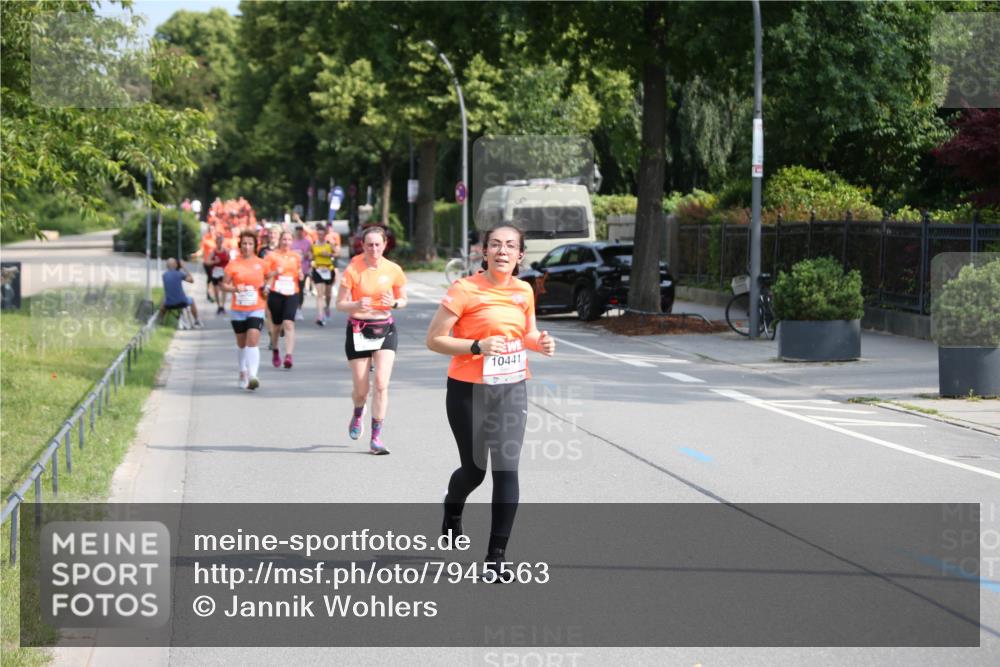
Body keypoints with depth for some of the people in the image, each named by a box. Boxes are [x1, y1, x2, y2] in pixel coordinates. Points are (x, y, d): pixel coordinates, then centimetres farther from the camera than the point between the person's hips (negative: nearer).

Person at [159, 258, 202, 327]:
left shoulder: (164, 275, 3)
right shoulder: (179, 274, -8)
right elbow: (191, 280, 5)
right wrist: (185, 269, 12)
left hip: (169, 305, 3)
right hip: (181, 302, -3)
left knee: (163, 304, 39)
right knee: (192, 301, 31)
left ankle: (161, 321, 33)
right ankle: (196, 321, 34)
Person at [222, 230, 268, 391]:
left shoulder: (261, 263, 3)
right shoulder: (233, 264, 0)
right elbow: (224, 285, 1)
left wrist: (265, 289, -3)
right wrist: (235, 288, -19)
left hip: (256, 309, -1)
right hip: (238, 310, 1)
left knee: (252, 342, -17)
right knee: (242, 344, 13)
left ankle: (252, 376, -23)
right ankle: (243, 372, 34)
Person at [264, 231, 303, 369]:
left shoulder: (296, 256, 11)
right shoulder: (272, 255, 2)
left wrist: (300, 276, 1)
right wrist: (275, 273, -17)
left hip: (292, 294, 1)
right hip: (276, 294, -1)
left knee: (289, 323, -15)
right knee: (276, 324, 10)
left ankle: (288, 356, -22)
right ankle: (275, 351, 36)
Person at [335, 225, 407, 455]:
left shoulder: (393, 270, -4)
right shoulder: (353, 270, -10)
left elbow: (403, 299, 10)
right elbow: (340, 304, -7)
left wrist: (394, 303, -13)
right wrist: (357, 305, -27)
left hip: (385, 329, 1)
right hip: (358, 330, -1)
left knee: (381, 383, -13)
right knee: (361, 390, 3)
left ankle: (376, 437, -4)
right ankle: (358, 413, 41)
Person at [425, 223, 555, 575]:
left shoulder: (524, 291, 5)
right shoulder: (465, 289, -11)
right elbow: (434, 339, -10)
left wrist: (540, 342, -1)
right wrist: (478, 346, -23)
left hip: (512, 390, 3)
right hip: (469, 390, -3)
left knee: (506, 469, -7)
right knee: (474, 470, 9)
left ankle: (496, 555, 0)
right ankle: (452, 509, 47)